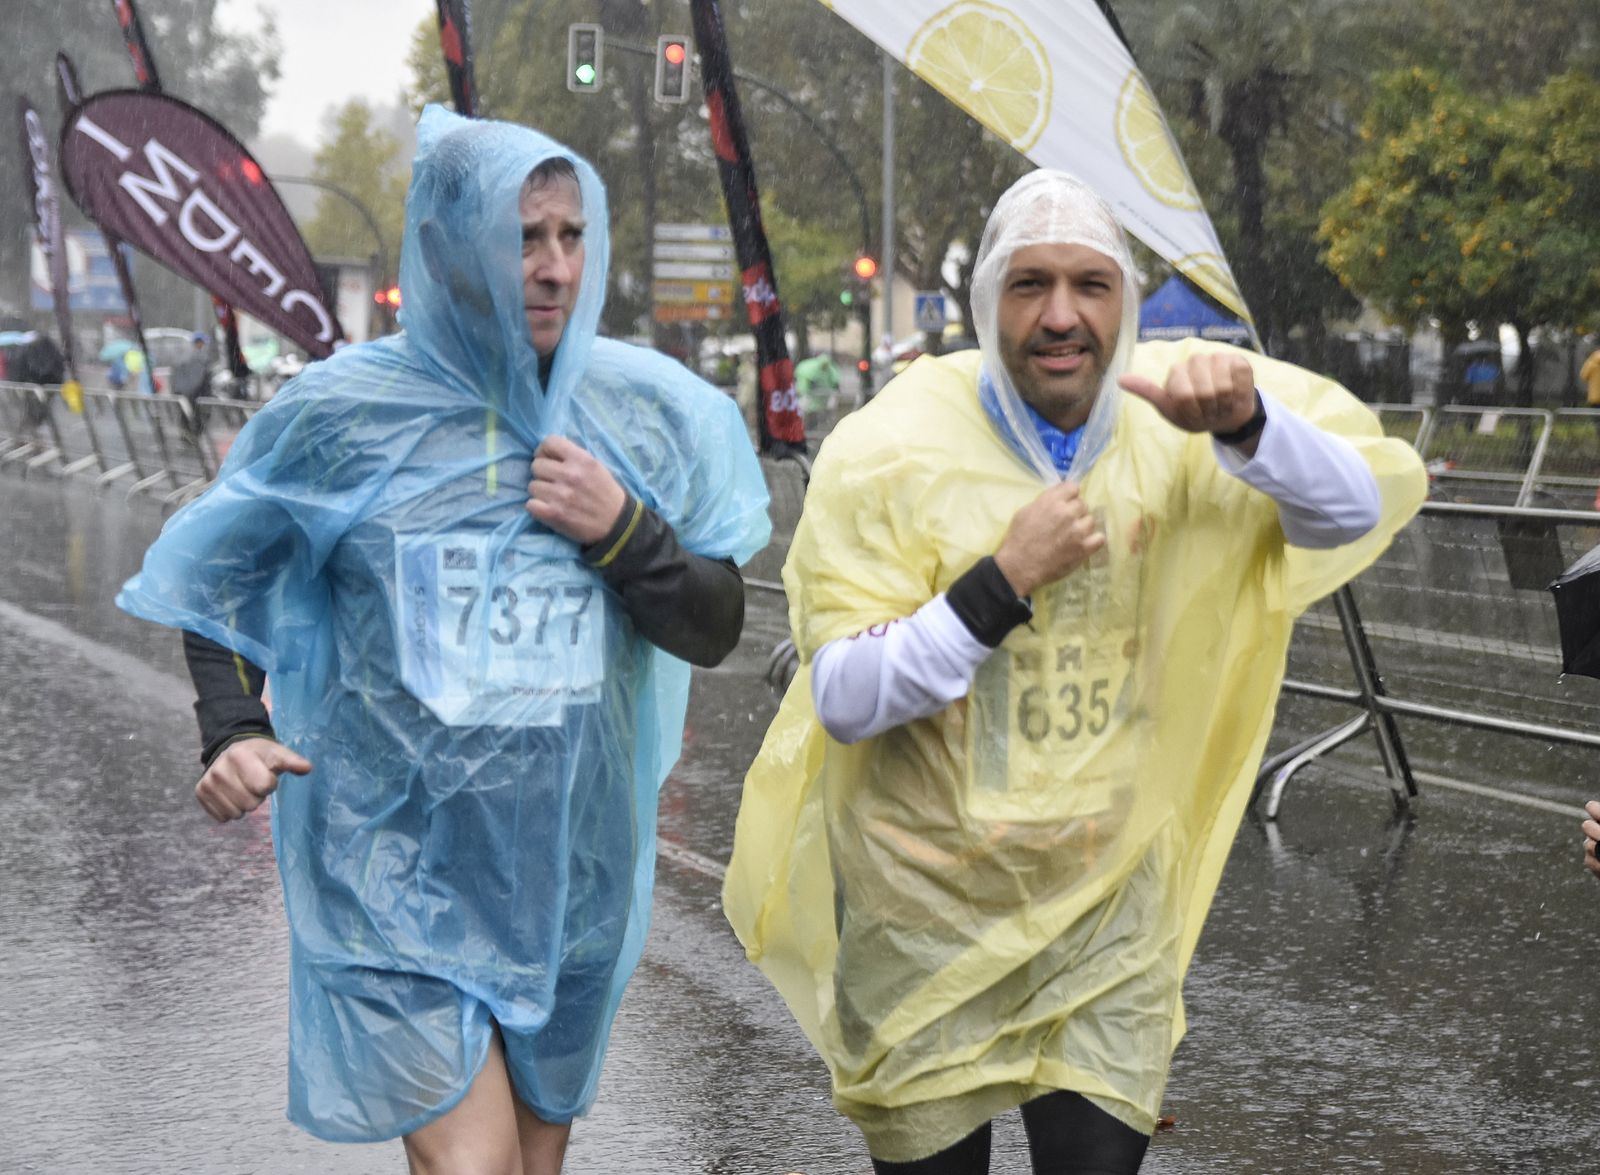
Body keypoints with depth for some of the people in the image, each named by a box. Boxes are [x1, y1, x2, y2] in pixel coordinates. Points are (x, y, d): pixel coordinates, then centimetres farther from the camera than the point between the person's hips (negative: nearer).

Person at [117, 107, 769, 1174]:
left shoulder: (647, 412, 0)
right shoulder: (346, 410, -6)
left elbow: (715, 629, 3)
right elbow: (224, 577, 8)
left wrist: (621, 532, -14)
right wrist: (234, 732, -8)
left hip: (570, 869, 3)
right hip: (399, 871, -3)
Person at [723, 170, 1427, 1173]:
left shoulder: (1168, 417, -5)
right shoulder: (888, 452, -15)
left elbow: (1355, 513, -10)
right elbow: (843, 702, -18)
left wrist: (1245, 424, -27)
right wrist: (1006, 581, -26)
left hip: (1110, 900, 2)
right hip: (926, 907, -2)